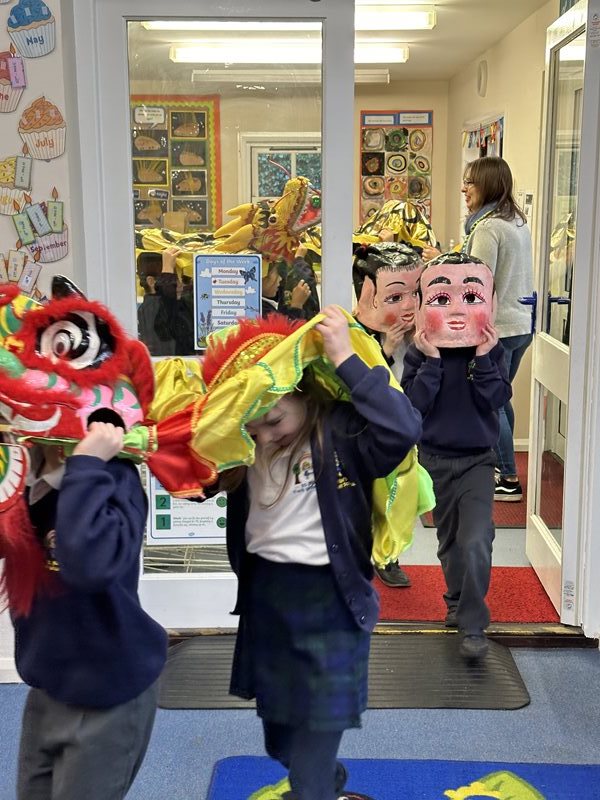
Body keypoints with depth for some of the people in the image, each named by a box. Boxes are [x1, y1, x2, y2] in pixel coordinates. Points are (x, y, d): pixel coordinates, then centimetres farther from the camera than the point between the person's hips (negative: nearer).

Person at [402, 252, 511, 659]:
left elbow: (497, 399, -14)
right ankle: (458, 601, 38)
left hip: (477, 459, -1)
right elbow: (414, 403, -17)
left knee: (476, 541, -14)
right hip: (435, 458, 1)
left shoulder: (492, 351, -4)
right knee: (449, 539, 16)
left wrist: (483, 358, -20)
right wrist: (431, 360, -22)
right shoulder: (420, 353, -7)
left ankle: (473, 625, -3)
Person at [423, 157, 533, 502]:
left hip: (497, 329, -9)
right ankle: (501, 465, 32)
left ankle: (509, 481, 8)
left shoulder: (487, 228, -18)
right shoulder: (518, 221, 11)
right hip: (522, 324, 9)